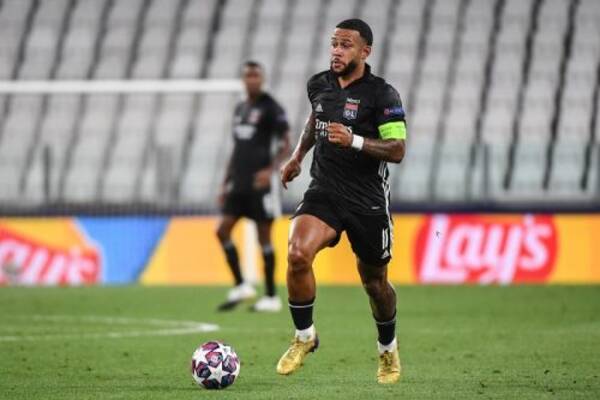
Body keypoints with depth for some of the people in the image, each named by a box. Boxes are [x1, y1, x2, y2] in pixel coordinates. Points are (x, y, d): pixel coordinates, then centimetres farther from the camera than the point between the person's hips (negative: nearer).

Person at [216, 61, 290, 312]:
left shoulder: (271, 108, -5)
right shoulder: (240, 109, 17)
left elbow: (285, 145, -9)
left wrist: (270, 169, -24)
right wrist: (225, 183, 20)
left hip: (259, 183, -7)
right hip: (238, 185, 7)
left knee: (263, 236, -3)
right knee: (223, 230, -3)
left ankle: (271, 297, 4)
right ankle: (241, 286, 7)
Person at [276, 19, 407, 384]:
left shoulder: (382, 95, -11)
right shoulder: (319, 85, 5)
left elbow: (397, 150, -16)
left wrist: (354, 141, -28)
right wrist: (298, 155, 25)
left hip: (368, 200, -3)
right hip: (324, 193, 3)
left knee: (374, 282, 10)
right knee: (298, 254, -24)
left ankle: (388, 349, 38)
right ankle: (305, 337, -5)